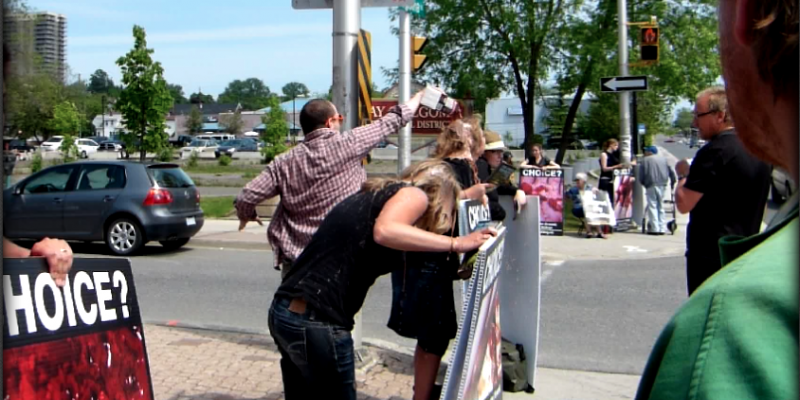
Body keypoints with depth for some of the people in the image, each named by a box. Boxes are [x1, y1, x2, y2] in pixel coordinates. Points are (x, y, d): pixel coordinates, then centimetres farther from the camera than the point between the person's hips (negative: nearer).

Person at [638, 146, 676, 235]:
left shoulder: (645, 160, 4)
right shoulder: (663, 159, 16)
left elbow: (641, 176, -1)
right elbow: (671, 172, 13)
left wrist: (644, 184, 14)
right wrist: (672, 183, 24)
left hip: (651, 185, -4)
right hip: (663, 185, 5)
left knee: (652, 206, -3)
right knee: (661, 206, 12)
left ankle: (655, 228, -10)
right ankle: (662, 228, 10)